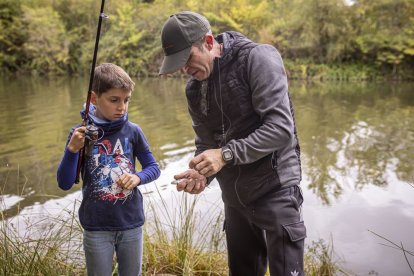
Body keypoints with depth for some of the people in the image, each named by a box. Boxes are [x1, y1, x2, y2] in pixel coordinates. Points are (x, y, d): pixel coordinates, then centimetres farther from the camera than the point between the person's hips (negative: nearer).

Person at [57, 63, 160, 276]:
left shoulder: (132, 131, -6)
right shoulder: (80, 134, -9)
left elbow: (153, 168, 3)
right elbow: (64, 183, -9)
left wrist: (138, 177, -17)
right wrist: (72, 150, -23)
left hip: (131, 223, 2)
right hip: (96, 227, -1)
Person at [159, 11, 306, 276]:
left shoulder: (257, 59, -15)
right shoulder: (194, 88, 5)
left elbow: (280, 127, -23)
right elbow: (206, 143, 10)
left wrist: (227, 154, -28)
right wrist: (201, 173, -11)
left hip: (275, 189, -6)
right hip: (234, 197, 7)